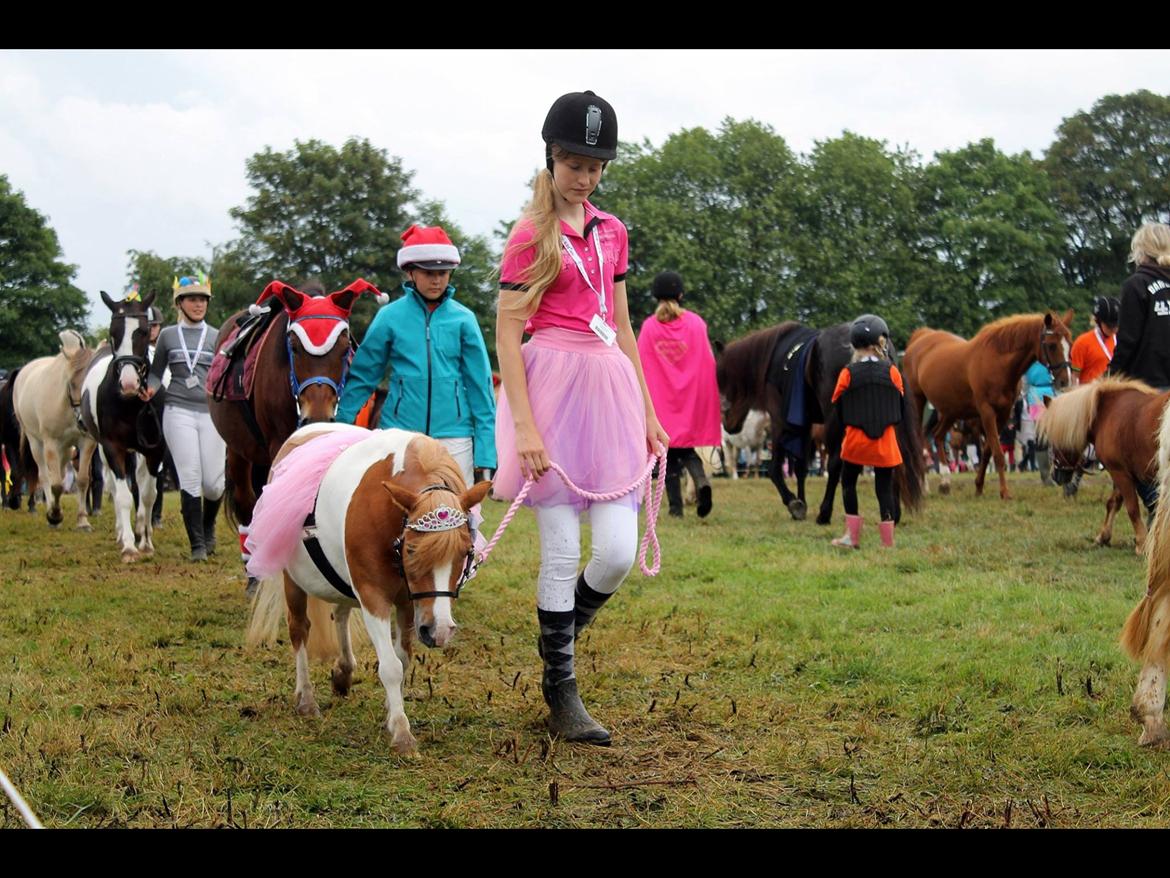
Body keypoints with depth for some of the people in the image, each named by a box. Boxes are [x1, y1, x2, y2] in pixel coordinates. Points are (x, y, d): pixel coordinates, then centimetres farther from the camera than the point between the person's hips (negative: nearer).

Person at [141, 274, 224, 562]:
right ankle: (197, 544, 1)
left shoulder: (216, 337, 8)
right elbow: (156, 371, 15)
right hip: (179, 411, -1)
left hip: (212, 412, 1)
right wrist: (151, 387, -6)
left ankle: (208, 526, 31)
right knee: (189, 478, -7)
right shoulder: (168, 335, 8)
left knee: (213, 481, -1)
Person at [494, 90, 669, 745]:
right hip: (553, 386, -5)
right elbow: (507, 334, -6)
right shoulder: (531, 235, -2)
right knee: (563, 553, -3)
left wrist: (647, 412, 16)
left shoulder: (612, 232, 15)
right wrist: (524, 426, -15)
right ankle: (561, 695, 10)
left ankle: (560, 633, 26)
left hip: (610, 387, 5)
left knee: (620, 552, -3)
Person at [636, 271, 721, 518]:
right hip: (692, 396, 1)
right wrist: (709, 397, 10)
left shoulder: (649, 327, -2)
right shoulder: (696, 323, 0)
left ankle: (676, 506, 1)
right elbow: (708, 361, 1)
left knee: (668, 453, 6)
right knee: (687, 446, 13)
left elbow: (640, 365, 0)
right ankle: (701, 479, -17)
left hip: (660, 398, -1)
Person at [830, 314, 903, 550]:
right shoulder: (892, 372, -6)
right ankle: (888, 542, 4)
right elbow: (900, 404, 5)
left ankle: (853, 536, 14)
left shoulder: (848, 373, -8)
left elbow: (836, 405, 0)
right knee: (885, 488, 5)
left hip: (855, 440, 0)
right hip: (885, 440, 1)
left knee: (848, 483, 17)